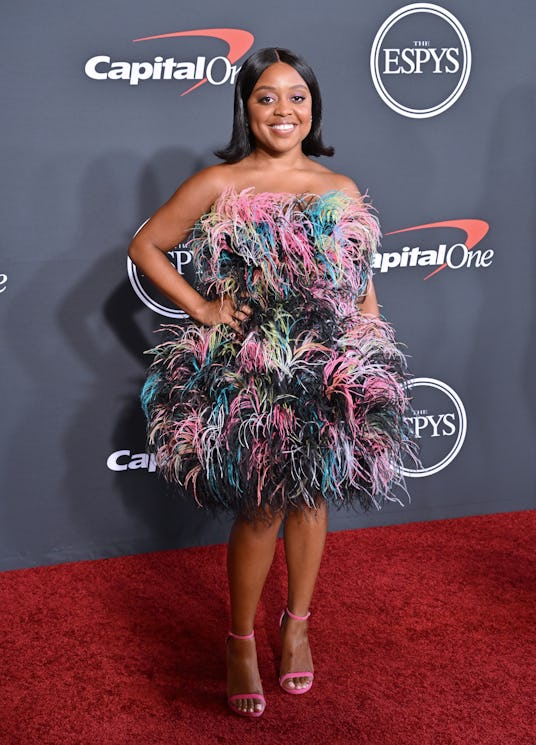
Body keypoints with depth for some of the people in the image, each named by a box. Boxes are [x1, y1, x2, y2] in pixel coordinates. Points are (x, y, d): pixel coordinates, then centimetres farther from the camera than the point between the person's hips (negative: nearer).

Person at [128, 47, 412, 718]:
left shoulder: (343, 191, 8)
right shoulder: (216, 185, -1)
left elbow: (365, 287, 12)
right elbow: (145, 246, 4)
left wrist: (373, 368, 6)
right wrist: (200, 309, -4)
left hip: (331, 371, 3)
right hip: (247, 373, -3)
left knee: (311, 495, 12)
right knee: (262, 507, -1)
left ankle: (297, 624, 32)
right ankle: (241, 641, 19)